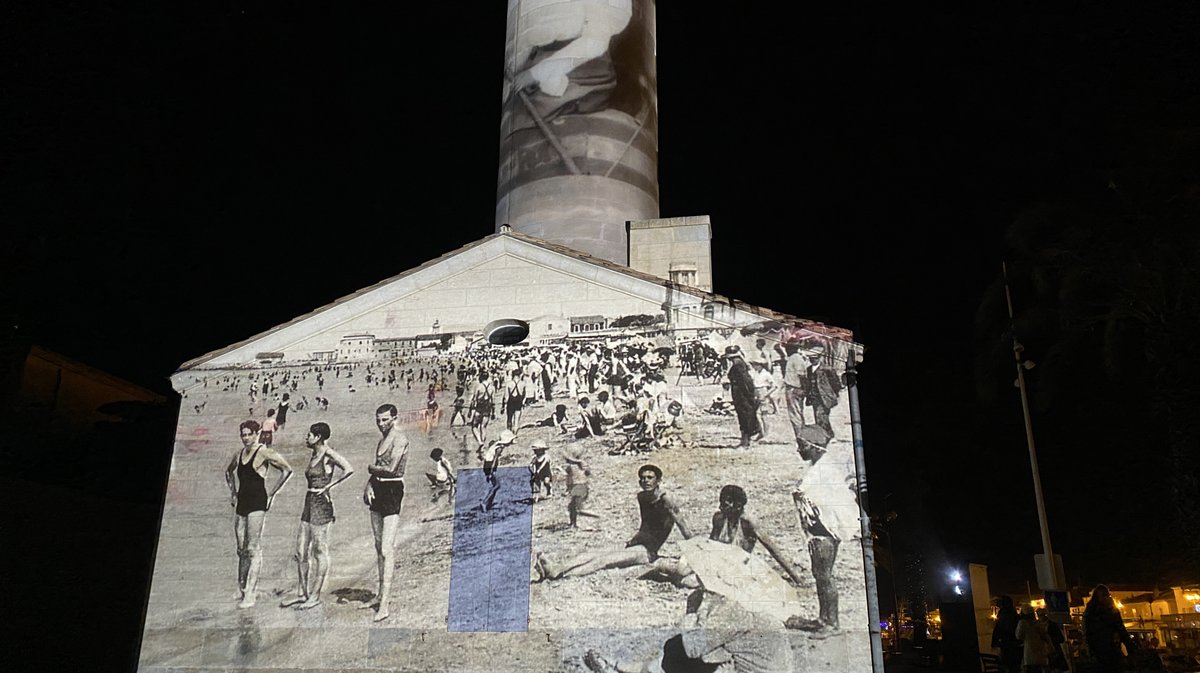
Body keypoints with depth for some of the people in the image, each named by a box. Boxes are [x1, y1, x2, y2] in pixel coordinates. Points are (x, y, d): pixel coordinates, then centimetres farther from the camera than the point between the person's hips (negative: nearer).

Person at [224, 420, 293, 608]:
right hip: (241, 504, 7)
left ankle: (249, 596, -8)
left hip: (257, 504, -7)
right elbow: (229, 472, 33)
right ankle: (241, 589, 22)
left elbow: (287, 470, -12)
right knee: (241, 549, 11)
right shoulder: (239, 455, 12)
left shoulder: (264, 453, -8)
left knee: (253, 549, -8)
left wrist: (272, 493, -9)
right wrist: (233, 492, 21)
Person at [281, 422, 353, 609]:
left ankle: (315, 596, 8)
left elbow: (348, 469, -26)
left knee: (320, 551, 0)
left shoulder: (328, 454, -12)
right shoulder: (314, 455, 13)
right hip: (309, 503, 9)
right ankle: (302, 593, 20)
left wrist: (328, 486, -20)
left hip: (321, 504, -9)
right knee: (301, 552, 11)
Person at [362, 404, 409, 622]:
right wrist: (368, 485, -2)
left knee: (387, 549, -11)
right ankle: (380, 594, 25)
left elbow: (390, 469, -20)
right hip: (378, 491, 9)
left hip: (393, 491, -9)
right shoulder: (382, 440, 17)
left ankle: (384, 605, -11)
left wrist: (371, 468, -2)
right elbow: (377, 469, 16)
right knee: (379, 546, 14)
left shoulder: (400, 439, -12)